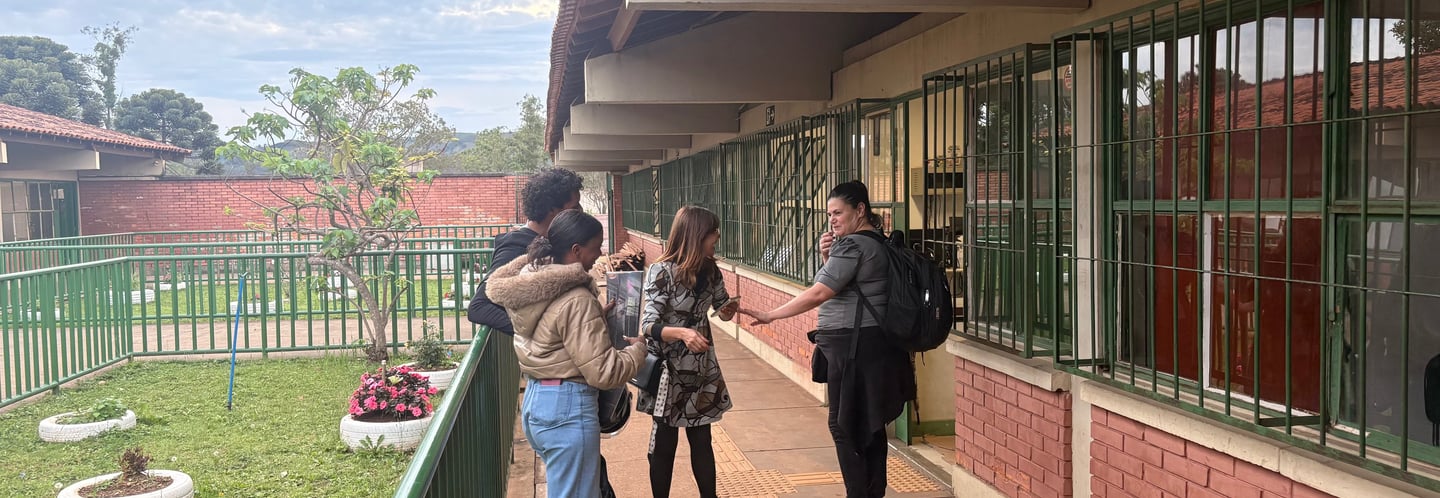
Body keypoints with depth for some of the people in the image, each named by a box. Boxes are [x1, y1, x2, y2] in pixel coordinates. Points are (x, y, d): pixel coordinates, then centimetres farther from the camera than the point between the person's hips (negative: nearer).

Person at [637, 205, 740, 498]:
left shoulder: (710, 271, 1)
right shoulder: (662, 272, -18)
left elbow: (722, 307, 16)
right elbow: (648, 324, -23)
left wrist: (729, 310, -8)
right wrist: (683, 332, -40)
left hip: (702, 369, 5)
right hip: (669, 370, -5)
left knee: (702, 439, 13)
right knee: (665, 443, 6)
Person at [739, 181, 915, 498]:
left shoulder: (851, 245, -15)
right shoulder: (878, 244, 15)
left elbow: (819, 294, -21)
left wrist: (770, 315, -19)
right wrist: (827, 258, 4)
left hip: (855, 346, -10)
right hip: (875, 344, 10)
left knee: (844, 425, -2)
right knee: (869, 422, 14)